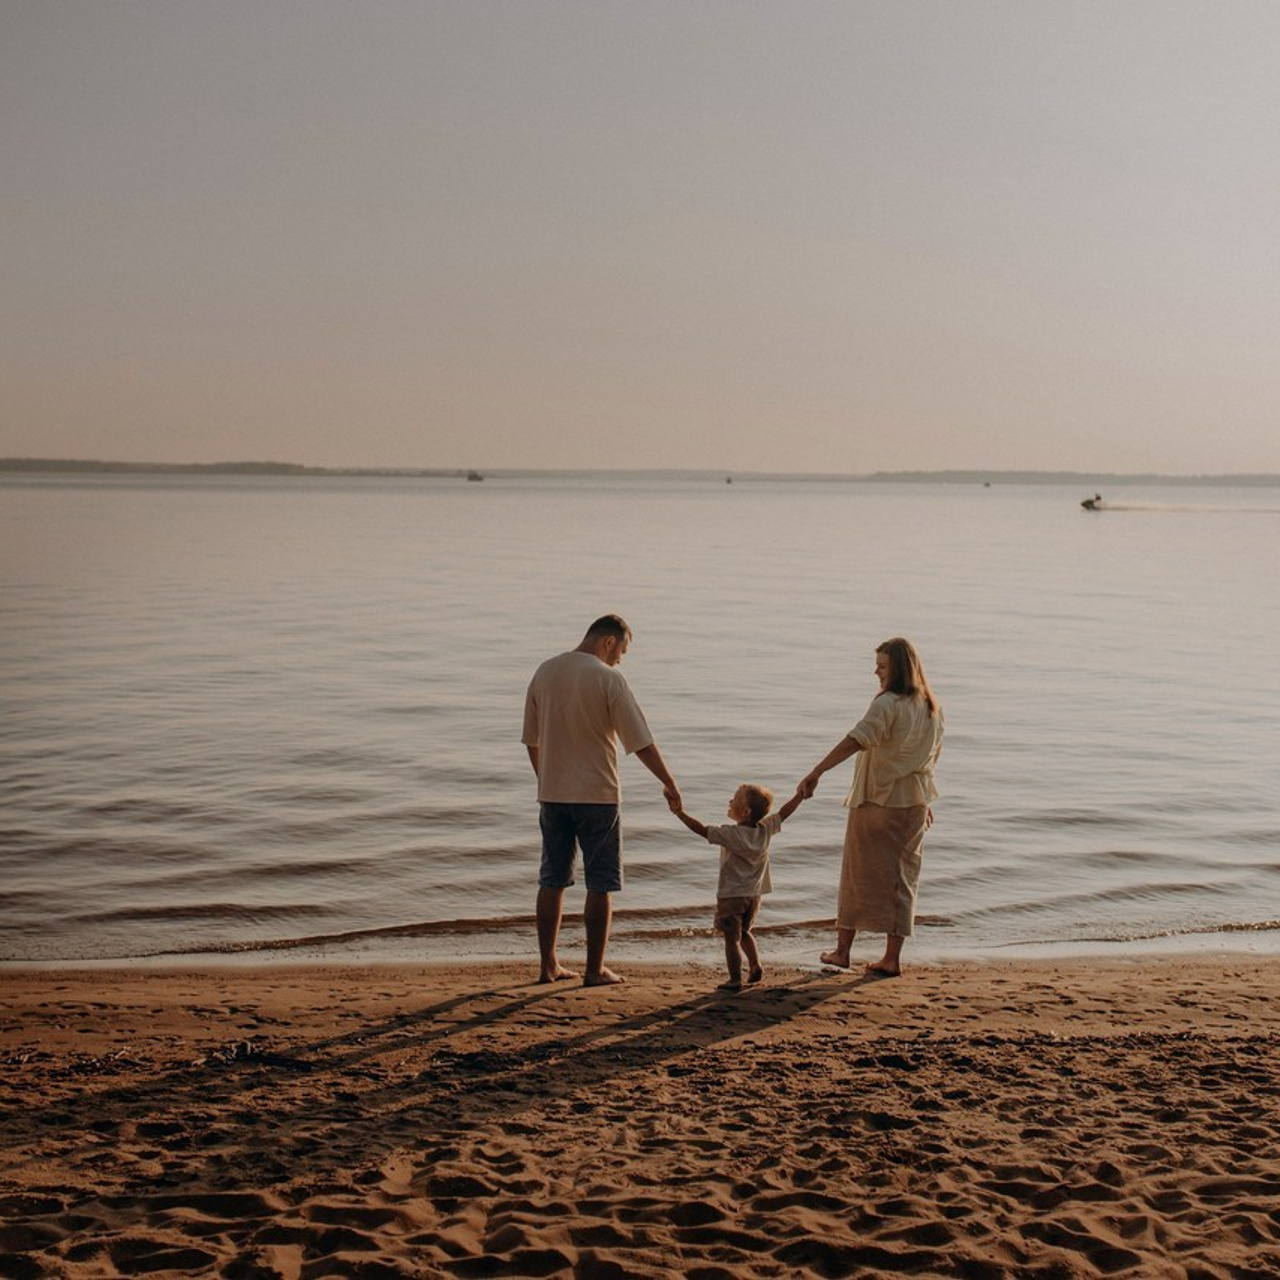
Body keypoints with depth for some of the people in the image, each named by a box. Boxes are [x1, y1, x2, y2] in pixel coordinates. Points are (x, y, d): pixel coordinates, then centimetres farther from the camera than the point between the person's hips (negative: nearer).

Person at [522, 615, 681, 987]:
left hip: (552, 794, 5)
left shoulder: (544, 672, 5)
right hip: (597, 795, -5)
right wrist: (669, 784, -3)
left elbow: (532, 740, 12)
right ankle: (595, 970, 6)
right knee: (600, 885, 4)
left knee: (552, 881, 13)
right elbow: (641, 743, -12)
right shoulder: (608, 679, -11)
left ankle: (548, 965, 16)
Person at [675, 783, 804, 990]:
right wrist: (801, 793, 19)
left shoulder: (730, 834, -19)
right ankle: (755, 966, 21)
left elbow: (701, 829, -19)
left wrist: (679, 812, -14)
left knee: (732, 938, 0)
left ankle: (735, 980, -1)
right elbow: (784, 812, 8)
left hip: (731, 896, -6)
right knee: (744, 932, 27)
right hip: (753, 895, 6)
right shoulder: (766, 829, -3)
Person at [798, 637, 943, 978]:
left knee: (859, 873, 6)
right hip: (914, 801, 6)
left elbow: (857, 740, -31)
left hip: (877, 800, -6)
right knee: (903, 876, 9)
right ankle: (892, 957, 10)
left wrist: (816, 771, -38)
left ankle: (842, 950, 15)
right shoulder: (931, 707, 7)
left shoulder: (888, 704, -17)